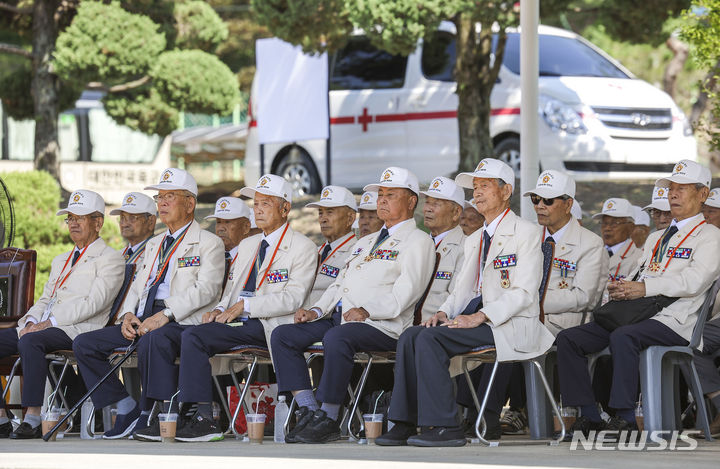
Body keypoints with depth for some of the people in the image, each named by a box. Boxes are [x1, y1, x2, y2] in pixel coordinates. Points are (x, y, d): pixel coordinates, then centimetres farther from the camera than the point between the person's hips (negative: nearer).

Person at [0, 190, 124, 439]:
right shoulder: (60, 261, 30)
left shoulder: (110, 259, 3)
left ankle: (33, 419, -41)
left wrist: (49, 322, -16)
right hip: (42, 327, 8)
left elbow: (94, 303, -10)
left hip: (77, 330, -8)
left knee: (30, 342, -37)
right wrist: (32, 321, 0)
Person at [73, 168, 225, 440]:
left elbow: (206, 289, -11)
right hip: (142, 320, 8)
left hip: (183, 323, -8)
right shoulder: (154, 244, 28)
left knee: (153, 340, -42)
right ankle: (127, 409, -6)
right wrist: (128, 314, 1)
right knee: (84, 344, -9)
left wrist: (166, 314, -23)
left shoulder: (209, 244, 4)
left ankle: (157, 418, -28)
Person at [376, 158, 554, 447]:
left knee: (429, 338, -26)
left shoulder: (525, 233, -3)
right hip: (476, 318, 8)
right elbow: (462, 289, 23)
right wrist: (444, 313, 0)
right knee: (411, 336, -13)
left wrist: (479, 317, -21)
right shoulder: (474, 240, 24)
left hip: (510, 325, -8)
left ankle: (445, 426, -27)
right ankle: (405, 423, -15)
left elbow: (523, 293, -13)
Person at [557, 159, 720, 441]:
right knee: (568, 339, -10)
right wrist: (620, 289, 1)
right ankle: (589, 417, -12)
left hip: (672, 319, -8)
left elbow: (694, 281, -11)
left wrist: (645, 287, -18)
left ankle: (625, 418, -34)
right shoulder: (655, 238, 31)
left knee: (623, 337, -38)